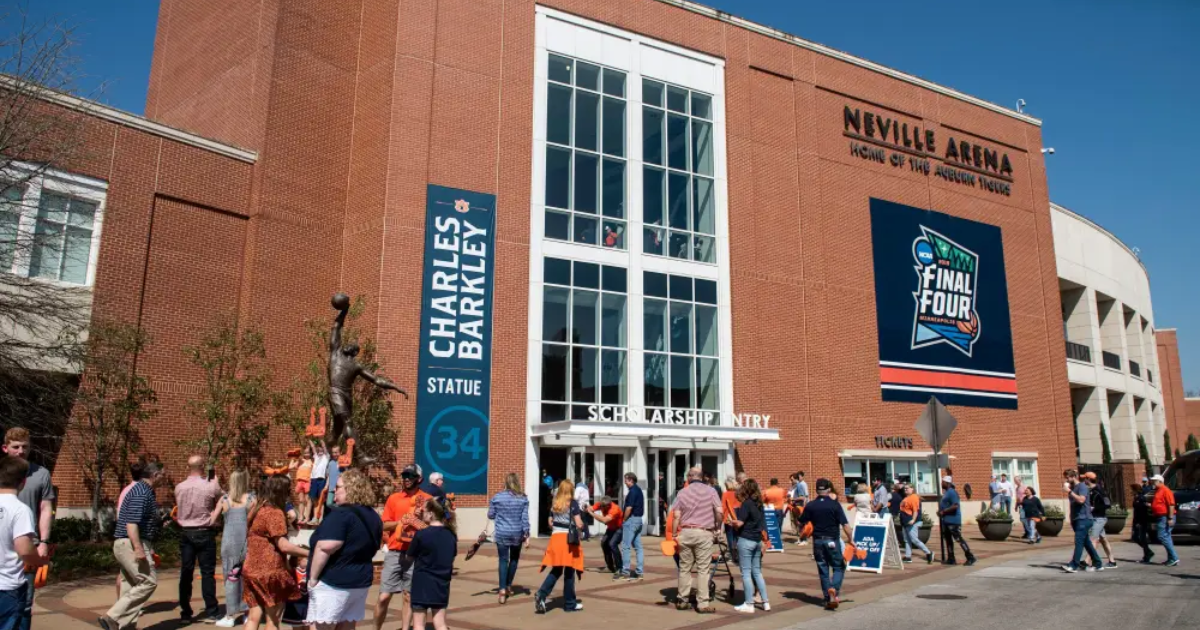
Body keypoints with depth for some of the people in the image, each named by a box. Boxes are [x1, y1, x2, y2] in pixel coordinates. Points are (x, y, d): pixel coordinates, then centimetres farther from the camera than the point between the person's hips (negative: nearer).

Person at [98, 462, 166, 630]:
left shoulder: (144, 491, 17)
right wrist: (138, 548, -30)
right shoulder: (142, 493, -15)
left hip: (128, 545, 11)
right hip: (131, 544, -11)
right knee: (148, 582, -11)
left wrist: (148, 548, 29)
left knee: (131, 585, 11)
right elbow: (131, 523, -24)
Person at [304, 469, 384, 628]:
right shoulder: (373, 517, 11)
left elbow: (325, 547, -26)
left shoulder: (341, 514, -17)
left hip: (333, 582, -8)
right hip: (361, 581, 8)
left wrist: (313, 577, -18)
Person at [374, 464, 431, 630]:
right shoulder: (393, 498, 7)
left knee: (409, 597, 6)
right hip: (395, 553, 1)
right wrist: (401, 521, -11)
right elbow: (384, 525, 5)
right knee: (384, 597, -1)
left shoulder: (427, 500, 1)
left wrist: (421, 518, -15)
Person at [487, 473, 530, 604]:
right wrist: (527, 535, -3)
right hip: (517, 534, 1)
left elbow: (490, 515, 4)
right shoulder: (523, 498, -3)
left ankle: (502, 589, -10)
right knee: (514, 559, 19)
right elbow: (525, 518, -6)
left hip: (501, 534, -1)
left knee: (503, 560, 2)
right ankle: (508, 586, 28)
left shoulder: (497, 497, -4)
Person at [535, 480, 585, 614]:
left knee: (556, 571, 12)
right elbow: (579, 524, -8)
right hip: (569, 539, -4)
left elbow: (550, 523, 14)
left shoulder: (554, 504, 10)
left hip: (555, 538, 4)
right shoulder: (573, 504, -4)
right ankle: (570, 604, 14)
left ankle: (541, 595, -6)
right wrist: (582, 523, 13)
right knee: (569, 571, 5)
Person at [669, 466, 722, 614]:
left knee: (684, 568, 10)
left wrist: (675, 534, 4)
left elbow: (676, 515, -1)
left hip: (685, 532, 2)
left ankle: (682, 601, 16)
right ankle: (702, 604, 0)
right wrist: (718, 528, 8)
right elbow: (719, 511, -6)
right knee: (703, 569, 1)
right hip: (704, 533, -2)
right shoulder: (710, 491, 2)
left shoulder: (682, 492, 6)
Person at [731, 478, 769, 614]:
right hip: (757, 540, 8)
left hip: (746, 540, -8)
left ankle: (749, 604, 3)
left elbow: (739, 523, -20)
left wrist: (733, 523, 1)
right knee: (757, 572, 15)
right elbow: (762, 524, 12)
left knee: (746, 573, 0)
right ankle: (765, 602, 17)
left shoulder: (746, 503, -13)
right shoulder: (759, 504, 9)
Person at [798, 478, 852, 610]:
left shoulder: (811, 506, -1)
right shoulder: (835, 504, -9)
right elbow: (845, 525, -13)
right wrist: (851, 540, -4)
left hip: (818, 541, 3)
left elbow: (801, 524, 4)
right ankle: (834, 589, -14)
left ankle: (828, 599, 12)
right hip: (832, 540, -2)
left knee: (823, 570, 11)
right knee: (838, 567, 11)